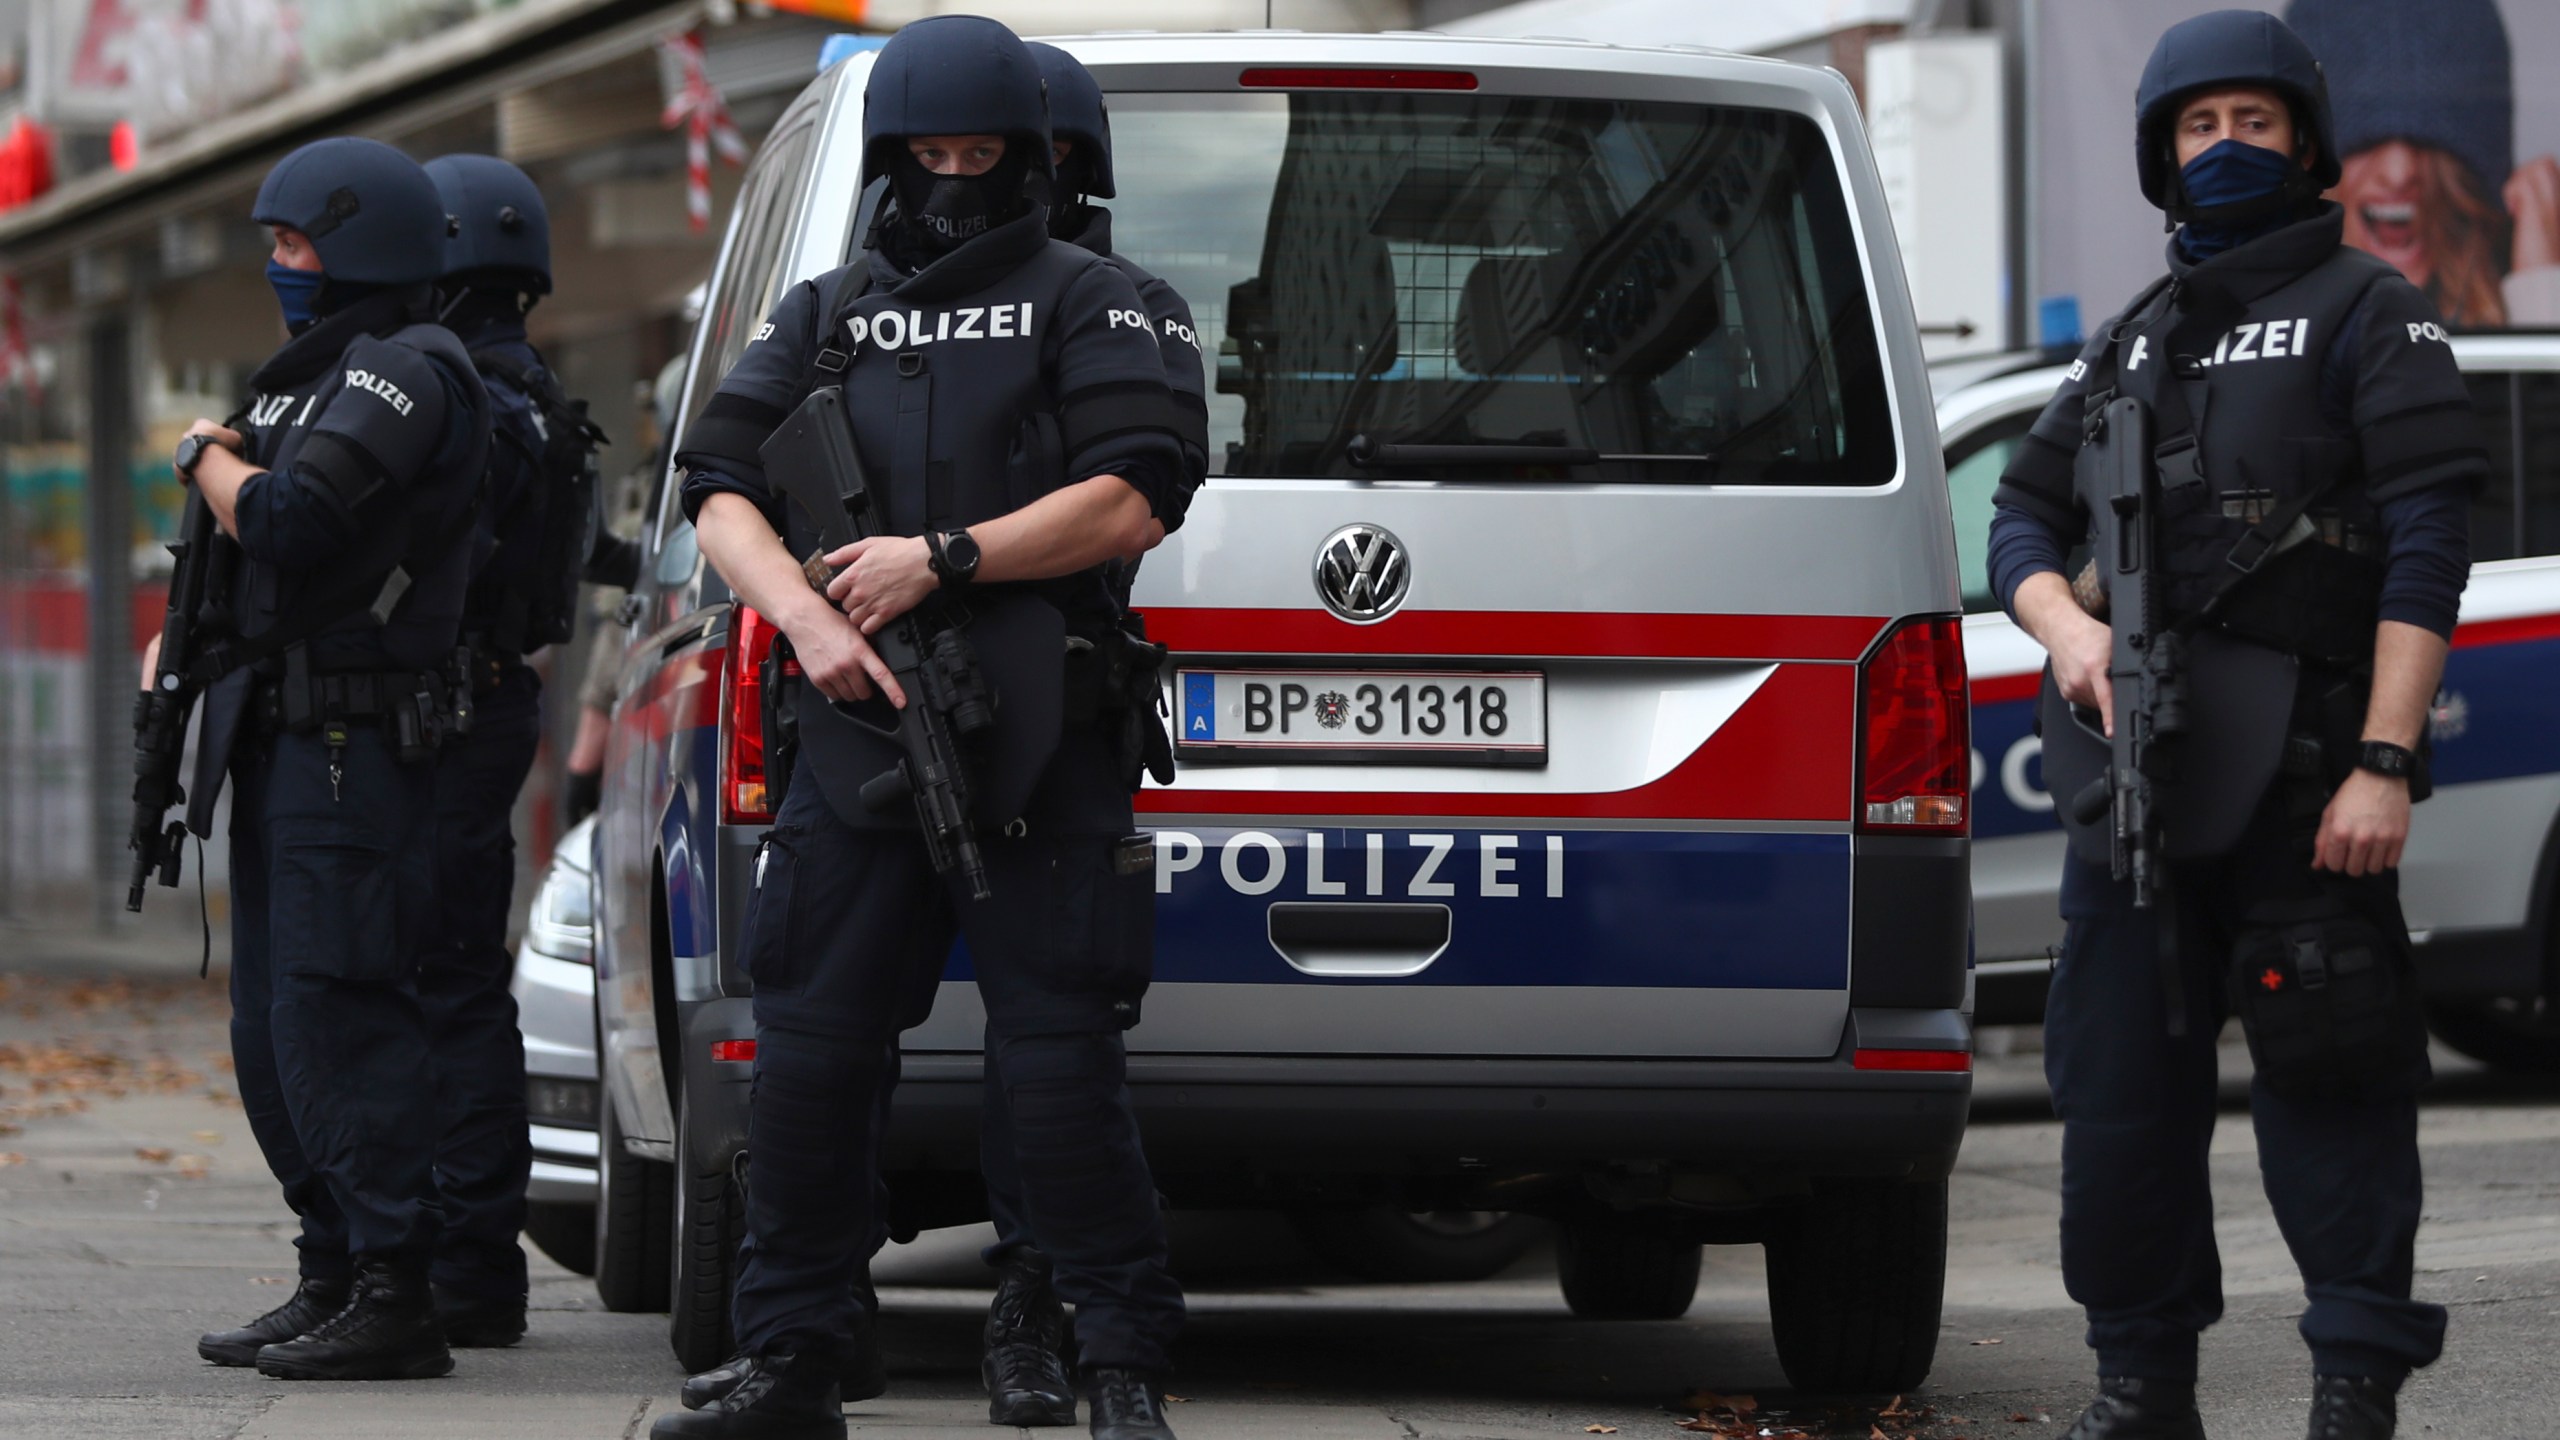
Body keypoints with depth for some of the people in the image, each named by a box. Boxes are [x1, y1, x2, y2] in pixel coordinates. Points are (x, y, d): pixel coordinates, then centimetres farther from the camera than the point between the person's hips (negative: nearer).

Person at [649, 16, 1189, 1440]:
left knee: (1061, 1058, -7)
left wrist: (943, 559, -12)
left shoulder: (1085, 303, 6)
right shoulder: (822, 318, 17)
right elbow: (722, 494, 8)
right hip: (858, 736, 4)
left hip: (1041, 749, -4)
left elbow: (1132, 504, -5)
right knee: (810, 1051, 4)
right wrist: (810, 619, -11)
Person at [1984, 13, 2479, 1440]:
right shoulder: (2133, 340, 22)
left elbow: (2428, 546, -7)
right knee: (2120, 1075, 6)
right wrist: (2068, 627, -2)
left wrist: (2385, 762, -16)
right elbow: (2025, 514, 22)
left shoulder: (2366, 310, 3)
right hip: (2133, 764, 6)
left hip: (2301, 772, -6)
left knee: (2330, 1083, -7)